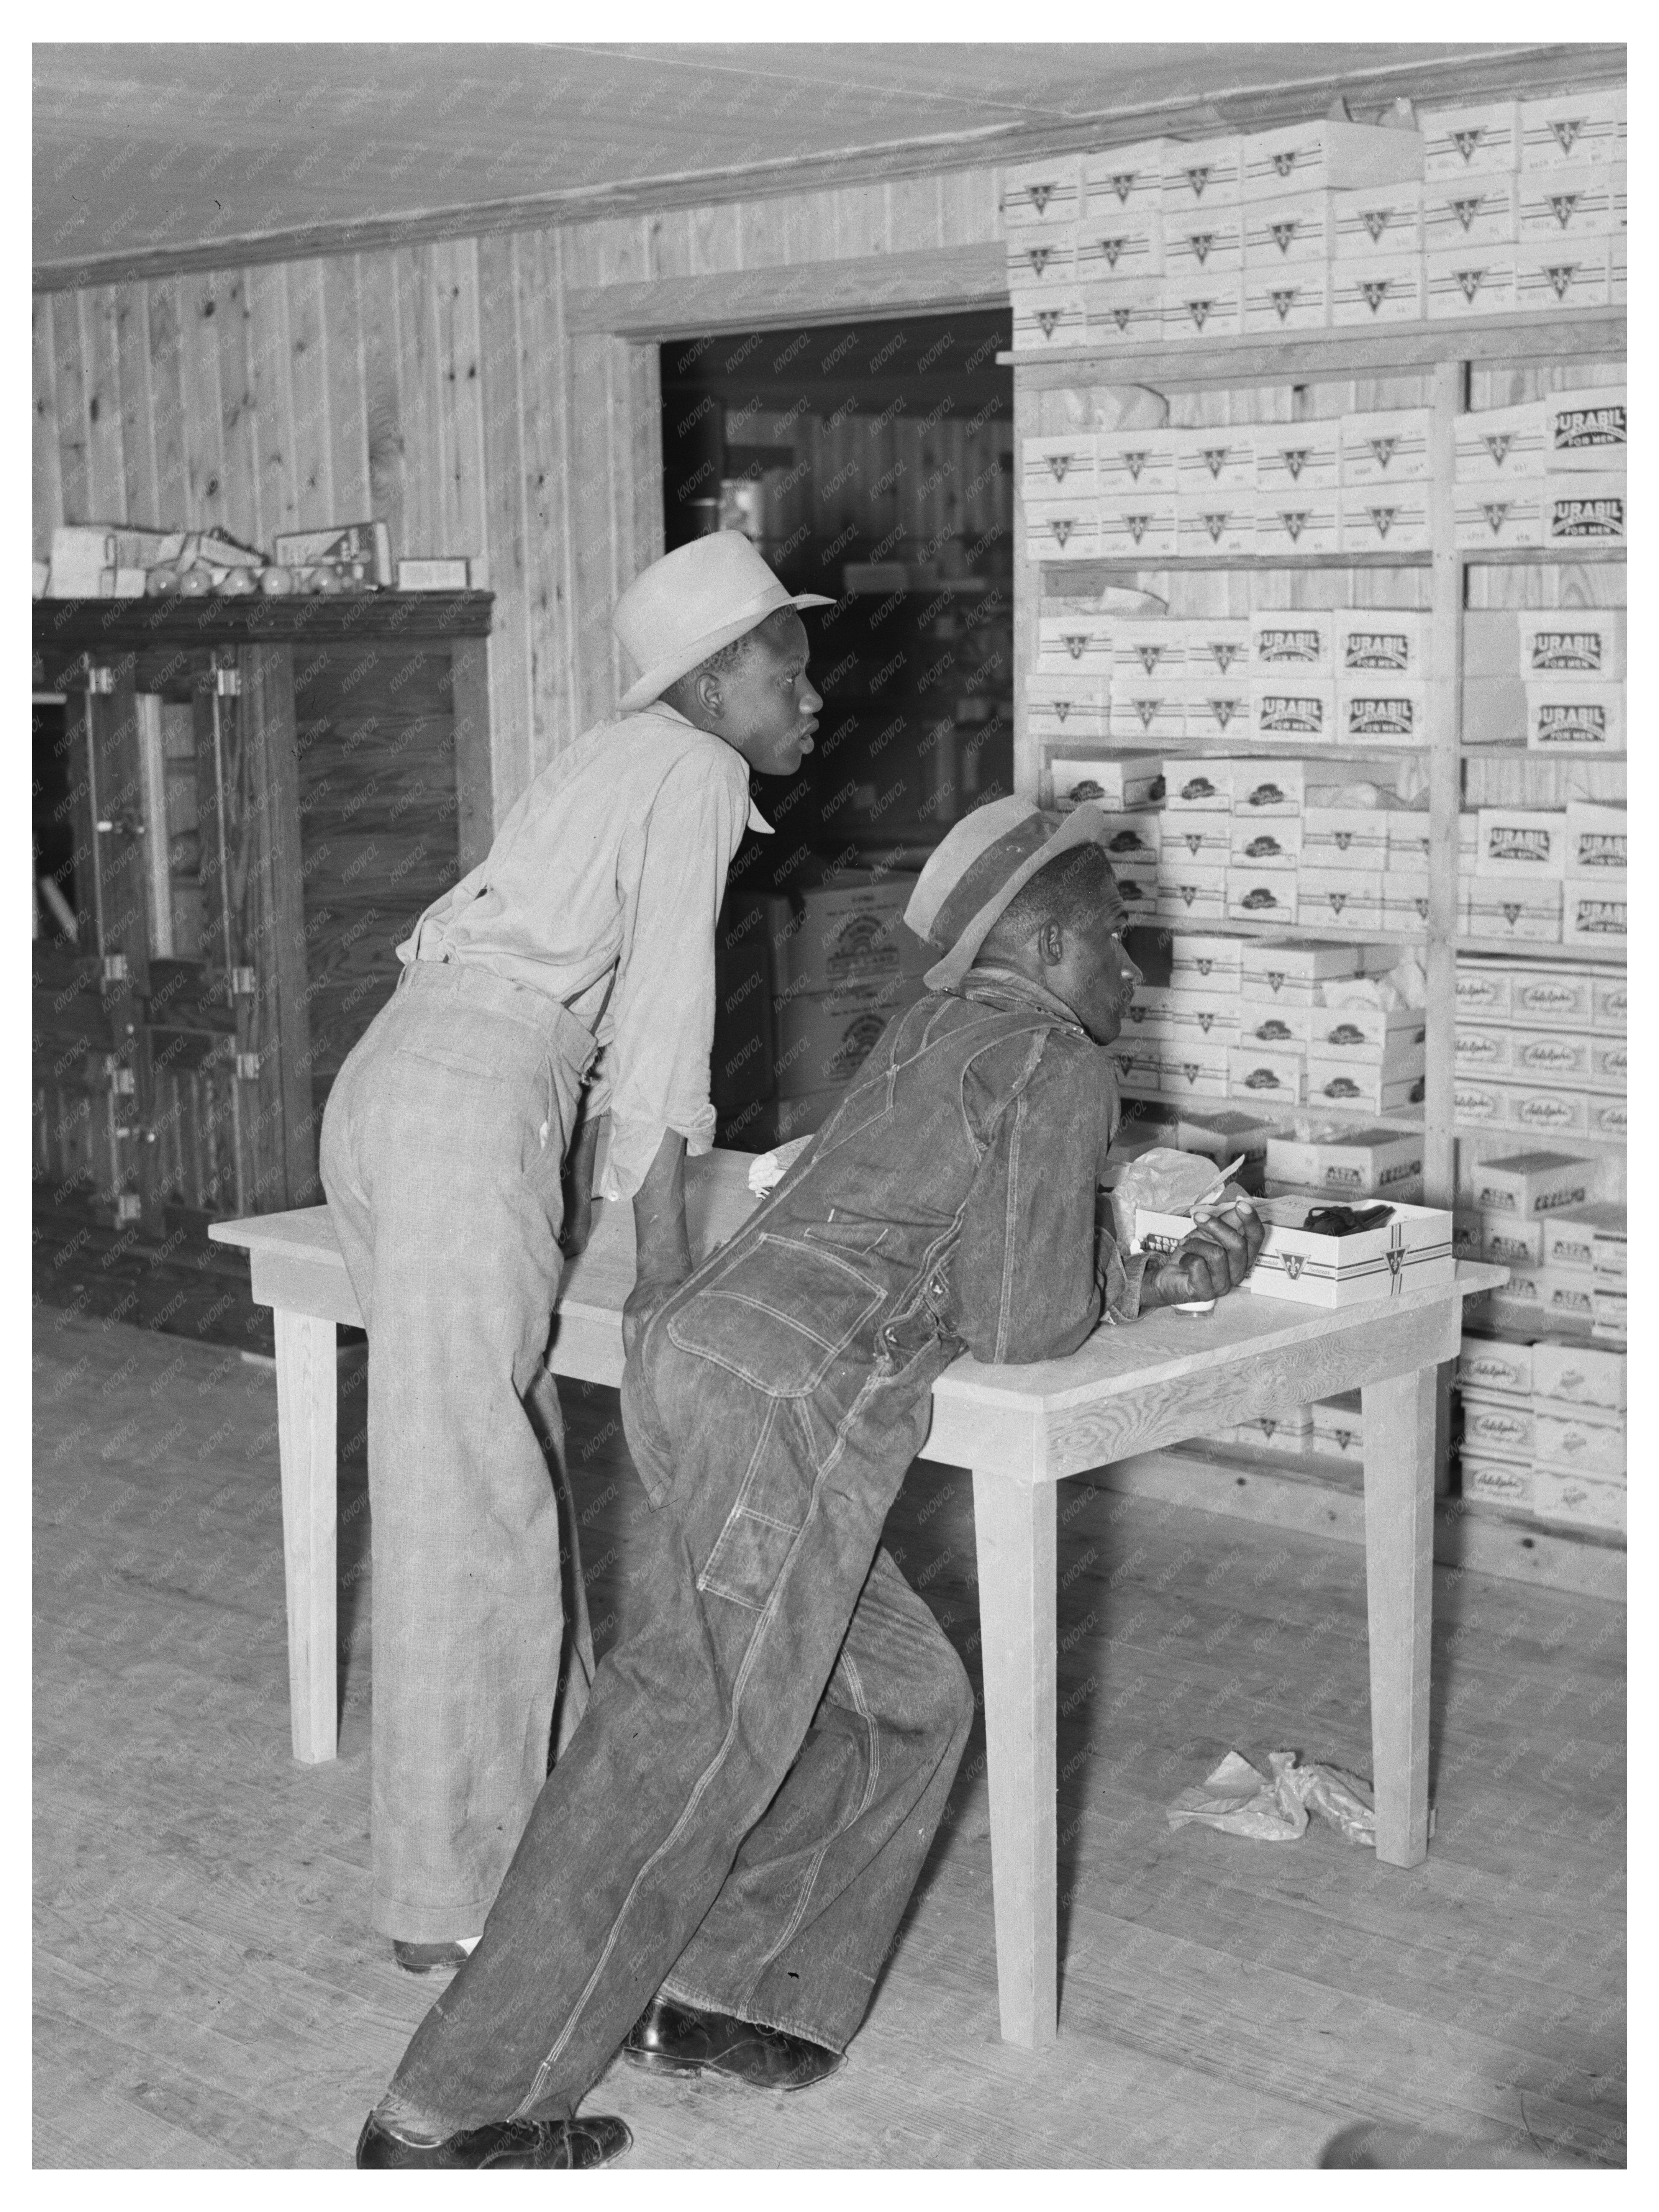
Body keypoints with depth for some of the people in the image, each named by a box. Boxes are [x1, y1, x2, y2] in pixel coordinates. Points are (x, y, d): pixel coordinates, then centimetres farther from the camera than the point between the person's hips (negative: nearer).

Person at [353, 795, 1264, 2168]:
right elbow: (1020, 1326, -4)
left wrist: (1168, 1279, 30)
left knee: (909, 1703, 15)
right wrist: (1111, 1299, 17)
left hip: (698, 1355, 10)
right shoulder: (1059, 1070, -1)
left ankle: (720, 1996, 13)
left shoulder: (934, 1034, 25)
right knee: (691, 1748, -10)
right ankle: (447, 2117, -9)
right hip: (787, 1400, -10)